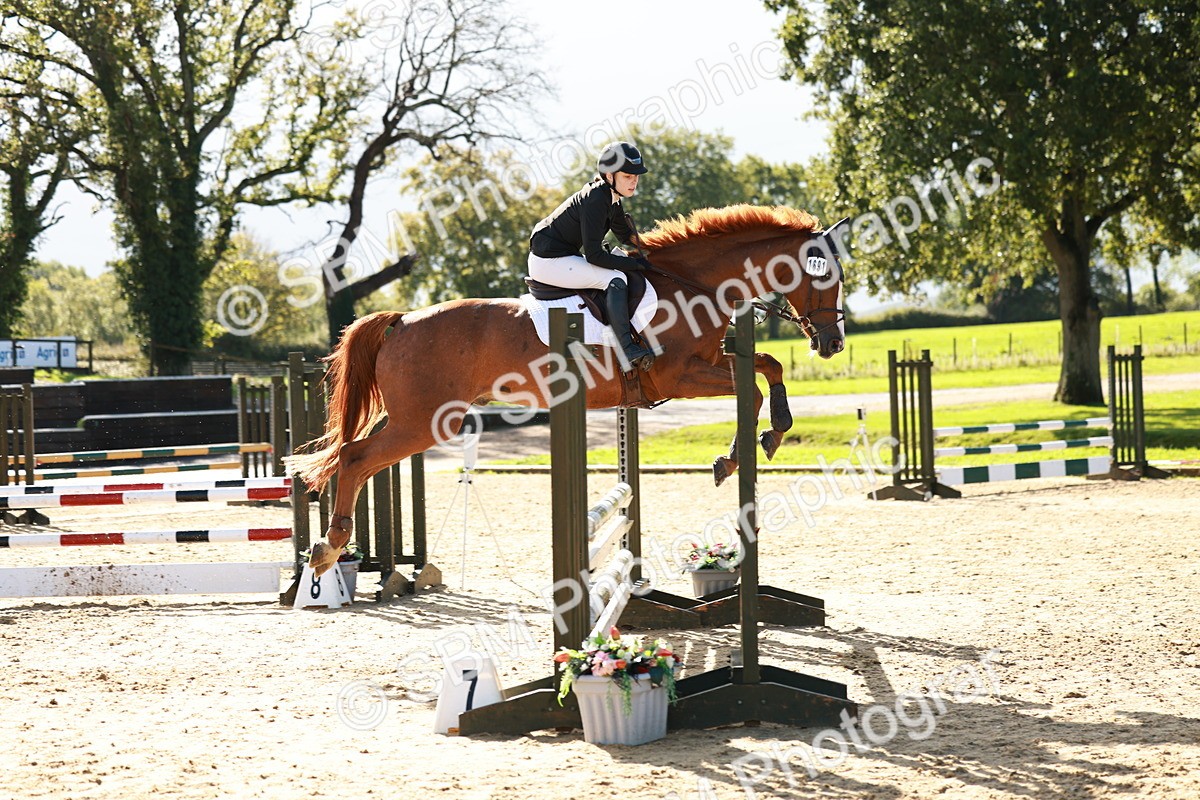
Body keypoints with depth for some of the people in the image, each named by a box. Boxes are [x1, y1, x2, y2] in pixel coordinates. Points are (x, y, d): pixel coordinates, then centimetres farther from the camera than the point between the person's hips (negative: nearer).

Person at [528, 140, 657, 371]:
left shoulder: (610, 198, 7)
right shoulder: (595, 200, -22)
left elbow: (626, 235, 22)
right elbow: (594, 255, -23)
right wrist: (636, 264, -18)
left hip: (563, 255, 11)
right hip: (548, 262, -11)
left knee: (620, 258, 17)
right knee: (615, 278, -20)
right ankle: (627, 349, -24)